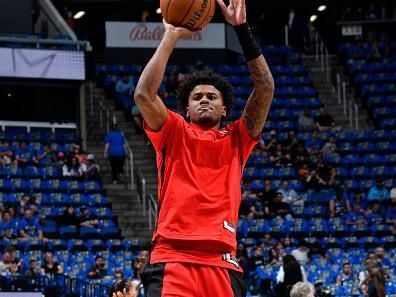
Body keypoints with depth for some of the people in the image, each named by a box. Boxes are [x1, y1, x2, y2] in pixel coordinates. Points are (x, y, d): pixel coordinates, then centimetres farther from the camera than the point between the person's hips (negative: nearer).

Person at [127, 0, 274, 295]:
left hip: (222, 263, 2)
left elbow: (266, 89, 10)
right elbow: (144, 94, -2)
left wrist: (243, 29, 5)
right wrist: (171, 37, 1)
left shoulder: (237, 140, 19)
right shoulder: (174, 133, 15)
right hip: (172, 260, -2)